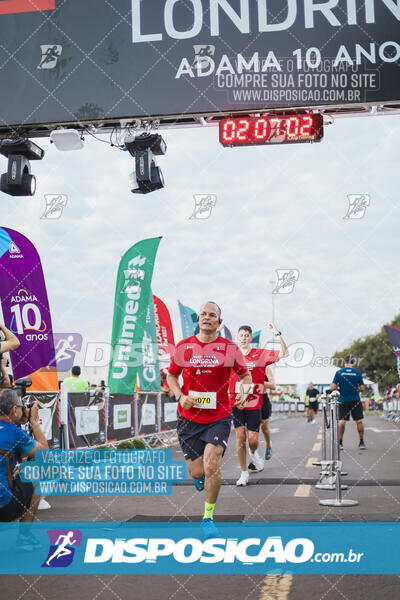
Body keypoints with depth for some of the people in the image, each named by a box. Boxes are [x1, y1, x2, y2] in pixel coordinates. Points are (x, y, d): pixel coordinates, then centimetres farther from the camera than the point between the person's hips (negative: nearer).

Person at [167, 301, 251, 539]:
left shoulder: (230, 348, -1)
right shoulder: (184, 346, 2)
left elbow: (246, 375, 12)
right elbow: (172, 375, 14)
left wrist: (244, 391, -9)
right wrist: (180, 396, -4)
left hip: (219, 418, -1)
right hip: (189, 417, 1)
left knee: (212, 467, -14)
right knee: (197, 471, 4)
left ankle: (208, 518, 7)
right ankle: (199, 475, 45)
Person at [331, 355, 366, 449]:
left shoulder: (339, 372, -4)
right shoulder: (358, 373, -3)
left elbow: (333, 387, -8)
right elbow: (362, 388, -4)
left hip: (343, 400, 0)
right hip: (355, 400, 0)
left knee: (342, 421, 5)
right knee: (359, 421, 7)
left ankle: (340, 442, 6)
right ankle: (361, 442, 10)